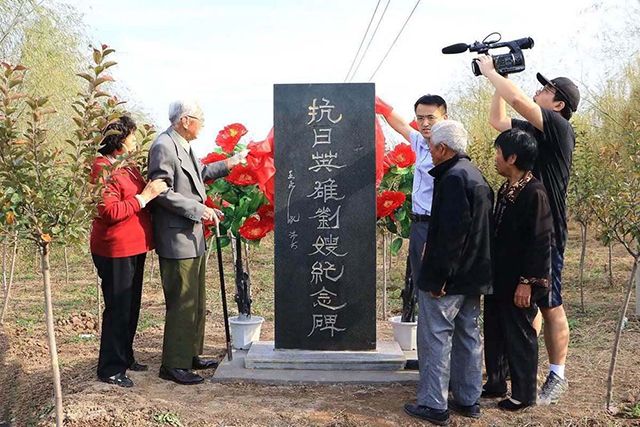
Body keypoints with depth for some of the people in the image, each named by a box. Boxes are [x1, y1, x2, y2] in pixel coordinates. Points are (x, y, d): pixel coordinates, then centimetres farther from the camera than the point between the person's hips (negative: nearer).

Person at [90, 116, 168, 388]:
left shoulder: (127, 167, 15)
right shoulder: (104, 169, -15)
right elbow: (110, 212, -23)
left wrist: (155, 190, 9)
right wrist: (144, 197, -22)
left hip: (135, 248, 10)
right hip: (115, 250, -10)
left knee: (131, 306, 17)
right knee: (117, 309, -2)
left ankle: (125, 358, 31)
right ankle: (110, 369, 9)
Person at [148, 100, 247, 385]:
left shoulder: (183, 147, 14)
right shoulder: (164, 147, -16)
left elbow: (199, 173, 29)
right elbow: (162, 192, -22)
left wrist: (229, 164, 24)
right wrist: (198, 210, -21)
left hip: (191, 236, 11)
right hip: (176, 238, -11)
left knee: (196, 301, 17)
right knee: (181, 303, -4)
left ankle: (190, 355, 29)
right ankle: (173, 365, 6)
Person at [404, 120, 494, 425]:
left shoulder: (453, 178, -18)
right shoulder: (475, 175, 14)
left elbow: (451, 231, -25)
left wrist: (438, 276, -21)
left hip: (447, 280, -10)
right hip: (472, 277, 10)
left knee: (435, 337, -1)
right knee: (467, 335, 15)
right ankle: (468, 400, 26)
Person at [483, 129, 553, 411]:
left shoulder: (534, 193, -18)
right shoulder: (505, 190, 9)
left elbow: (540, 242, -20)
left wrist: (527, 282, -20)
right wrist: (490, 273, 16)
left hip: (518, 282, -9)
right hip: (498, 279, 9)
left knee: (520, 336, 5)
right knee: (494, 332, 17)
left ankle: (523, 394, 20)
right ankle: (495, 383, 33)